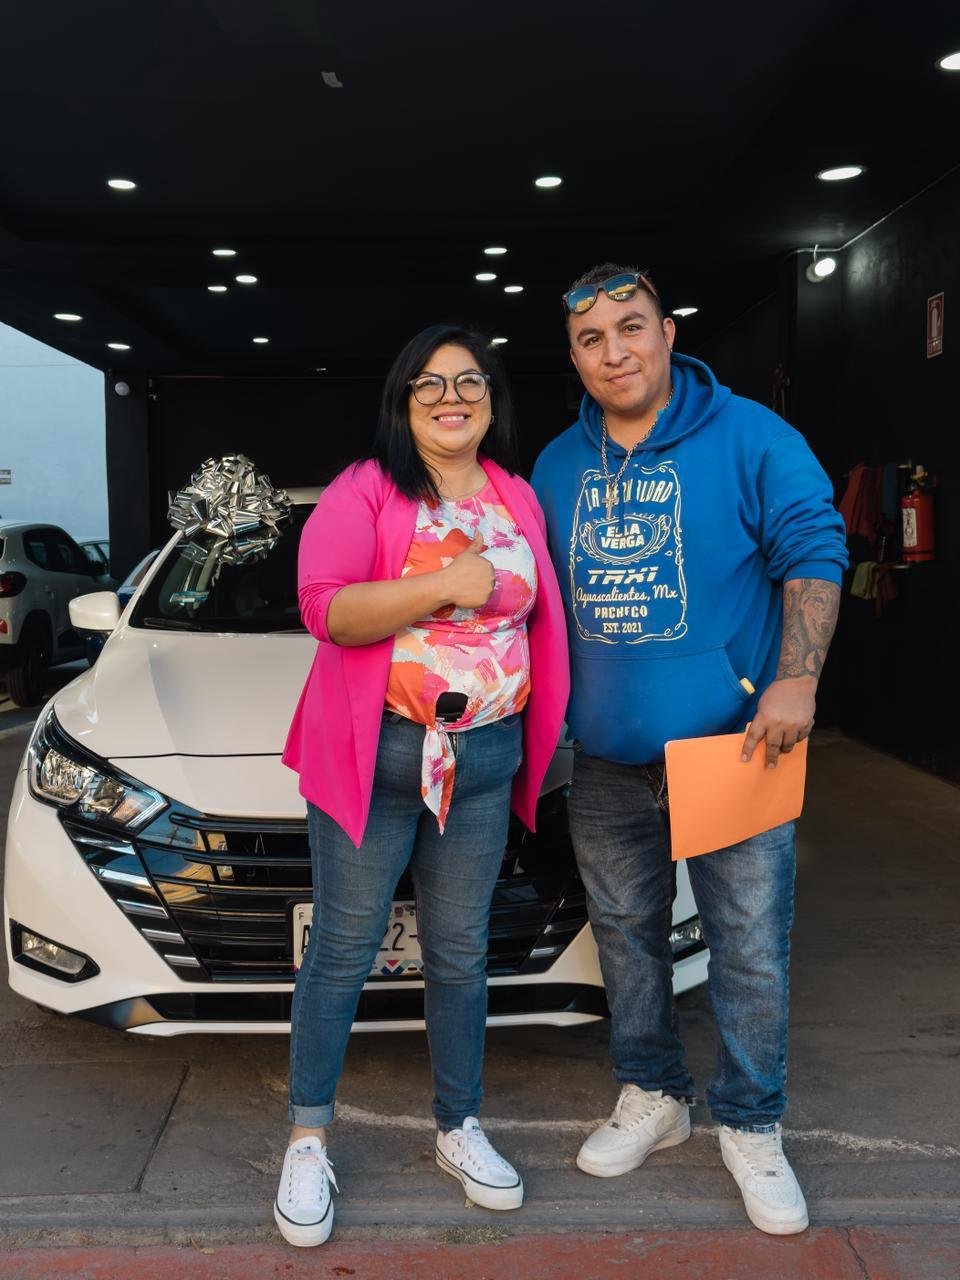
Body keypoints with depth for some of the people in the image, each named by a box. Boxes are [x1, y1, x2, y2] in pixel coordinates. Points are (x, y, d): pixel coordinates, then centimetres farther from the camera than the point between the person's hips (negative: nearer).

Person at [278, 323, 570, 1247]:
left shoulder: (519, 499, 10)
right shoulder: (363, 492, -5)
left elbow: (539, 615, 18)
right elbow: (325, 609, -17)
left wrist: (540, 732, 11)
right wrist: (443, 584, -25)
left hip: (485, 757, 4)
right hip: (375, 754, -4)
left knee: (460, 951, 14)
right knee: (343, 949, 4)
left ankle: (459, 1129, 31)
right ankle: (307, 1142, 21)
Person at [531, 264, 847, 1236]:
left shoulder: (748, 437, -5)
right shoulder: (558, 465, 8)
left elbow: (813, 553, -6)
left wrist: (796, 682, -17)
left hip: (730, 743, -4)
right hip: (606, 757, 4)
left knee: (750, 947, 3)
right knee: (625, 935, 15)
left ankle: (750, 1126, 24)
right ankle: (650, 1096, 36)